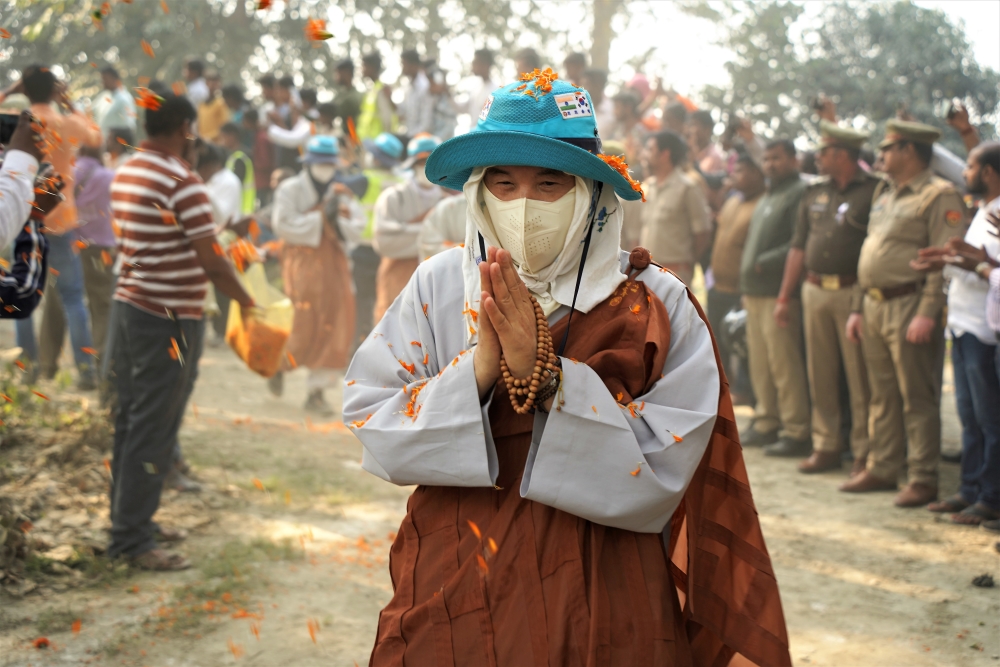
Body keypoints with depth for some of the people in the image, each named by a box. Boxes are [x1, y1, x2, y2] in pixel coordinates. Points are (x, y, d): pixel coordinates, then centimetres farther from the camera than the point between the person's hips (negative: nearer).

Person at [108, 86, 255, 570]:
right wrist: (245, 302, -4)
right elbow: (211, 262, -18)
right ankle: (132, 540, 0)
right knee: (153, 432, -4)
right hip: (168, 318, -9)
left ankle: (129, 520, 27)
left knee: (132, 421, 17)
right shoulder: (181, 181, -17)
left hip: (129, 306, 9)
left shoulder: (126, 173, 11)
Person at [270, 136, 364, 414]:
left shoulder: (340, 193, 12)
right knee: (308, 323, -9)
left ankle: (316, 392, 7)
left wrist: (337, 220, -15)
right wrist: (320, 217, -13)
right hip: (303, 260, -5)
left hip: (334, 264, 5)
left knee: (336, 325, -1)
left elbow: (356, 227, 5)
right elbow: (284, 225, -14)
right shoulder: (290, 190, -1)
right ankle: (280, 365, 22)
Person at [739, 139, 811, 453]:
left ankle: (796, 431, -4)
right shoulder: (768, 196, 23)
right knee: (759, 362, 12)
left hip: (779, 293, -10)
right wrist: (746, 279, 16)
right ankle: (766, 423, 20)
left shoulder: (800, 193, -9)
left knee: (783, 363, -8)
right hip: (755, 292, 10)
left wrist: (765, 262, -18)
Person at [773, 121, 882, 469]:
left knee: (860, 378, -2)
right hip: (815, 291, 6)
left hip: (854, 293, -6)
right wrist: (784, 297, 15)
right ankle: (825, 446, 18)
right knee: (820, 376, 9)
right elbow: (799, 246, 17)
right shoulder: (814, 193, 14)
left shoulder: (874, 190, -5)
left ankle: (864, 450, 6)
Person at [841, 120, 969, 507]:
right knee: (882, 395, 13)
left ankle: (923, 478, -1)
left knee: (918, 398, -5)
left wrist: (927, 313, -22)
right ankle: (882, 470, 20)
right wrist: (859, 308, 18)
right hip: (875, 307, 8)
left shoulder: (939, 195, -8)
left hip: (909, 306, -8)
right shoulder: (885, 196, 19)